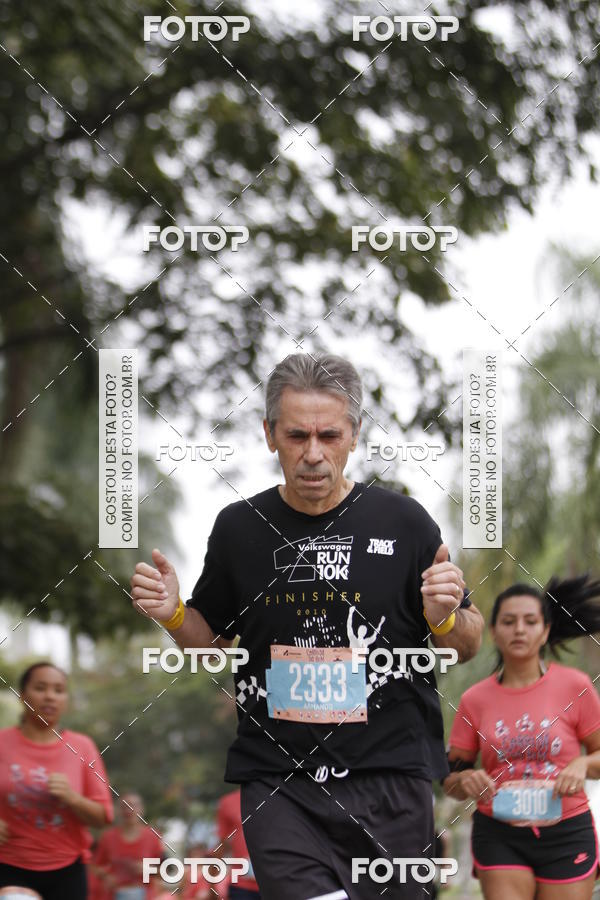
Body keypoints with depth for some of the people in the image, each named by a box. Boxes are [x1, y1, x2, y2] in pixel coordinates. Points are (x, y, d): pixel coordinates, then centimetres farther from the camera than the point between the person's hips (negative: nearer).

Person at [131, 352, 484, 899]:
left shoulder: (403, 522, 0)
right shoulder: (240, 527, 4)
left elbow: (467, 647, 8)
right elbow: (212, 640, 18)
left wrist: (446, 618, -13)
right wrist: (173, 616, -2)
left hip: (390, 778, 0)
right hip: (277, 784, 0)